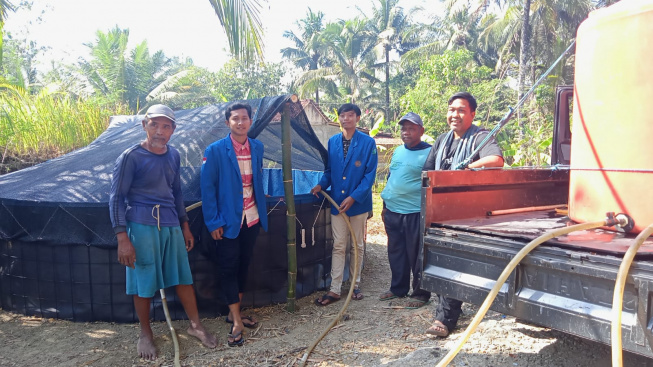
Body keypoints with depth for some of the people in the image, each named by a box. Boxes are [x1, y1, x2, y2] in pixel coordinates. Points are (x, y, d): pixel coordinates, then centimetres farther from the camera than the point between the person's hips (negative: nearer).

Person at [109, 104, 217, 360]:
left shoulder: (173, 155, 7)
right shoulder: (131, 157, -11)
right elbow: (116, 198, -10)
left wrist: (185, 225, 18)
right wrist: (122, 238, -15)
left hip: (171, 225, 5)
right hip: (142, 226, -5)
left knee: (183, 277, 12)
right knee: (144, 283, 6)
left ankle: (195, 325, 28)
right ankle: (145, 334, 26)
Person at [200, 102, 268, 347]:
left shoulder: (257, 148, 5)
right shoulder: (215, 151, -9)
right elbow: (207, 188, -9)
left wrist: (262, 211, 10)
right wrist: (213, 222, -12)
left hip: (252, 218, 5)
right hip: (228, 221, -5)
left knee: (244, 265, 14)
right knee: (229, 269, 0)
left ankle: (234, 312, 30)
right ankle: (236, 322, 9)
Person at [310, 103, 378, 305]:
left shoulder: (368, 142, -8)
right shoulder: (332, 142, 4)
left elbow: (370, 175, -11)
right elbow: (329, 170, 11)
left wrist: (353, 197, -18)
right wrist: (321, 184, -9)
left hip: (358, 202, -2)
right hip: (337, 202, 3)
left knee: (357, 246, 12)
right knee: (338, 246, 6)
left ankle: (355, 285, 27)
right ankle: (334, 290, 10)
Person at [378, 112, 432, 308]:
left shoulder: (429, 153, -8)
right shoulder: (397, 151, 13)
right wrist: (385, 206, 20)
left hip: (414, 213, -7)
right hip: (392, 212, 7)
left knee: (416, 256, 3)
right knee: (396, 254, 16)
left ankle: (420, 293, 16)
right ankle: (398, 288, 30)